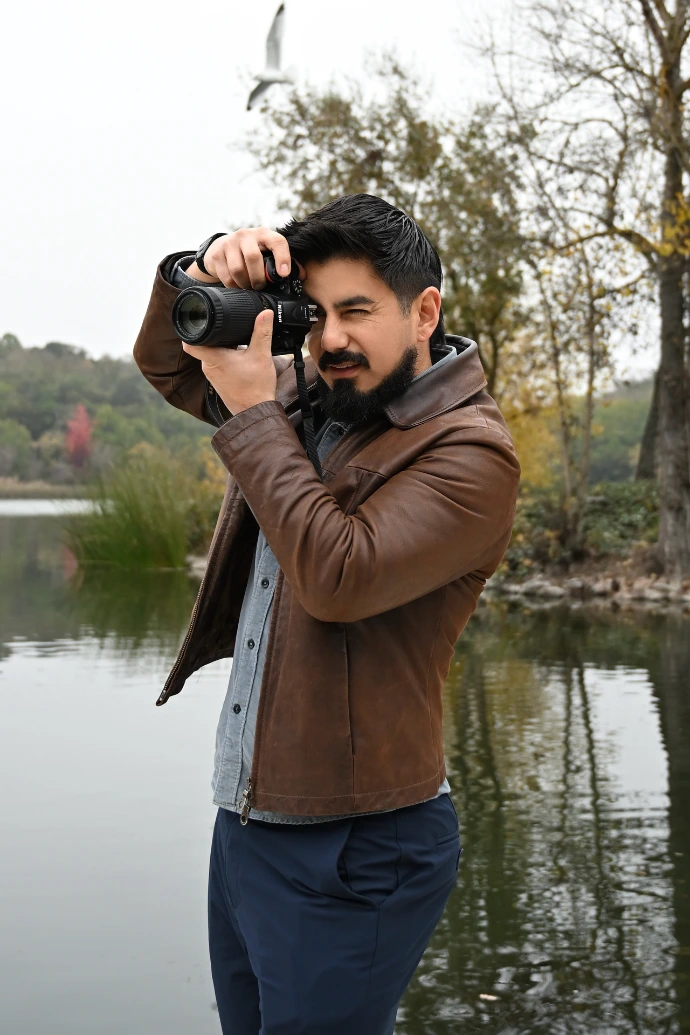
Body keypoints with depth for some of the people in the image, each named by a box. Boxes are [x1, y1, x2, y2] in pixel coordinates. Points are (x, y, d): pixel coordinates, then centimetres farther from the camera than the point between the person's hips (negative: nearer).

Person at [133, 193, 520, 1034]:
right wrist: (205, 276, -3)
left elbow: (339, 576, -27)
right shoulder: (308, 399, 9)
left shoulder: (470, 454, -14)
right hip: (242, 824, 8)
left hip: (352, 848, -8)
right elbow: (166, 363, 18)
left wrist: (252, 416, -19)